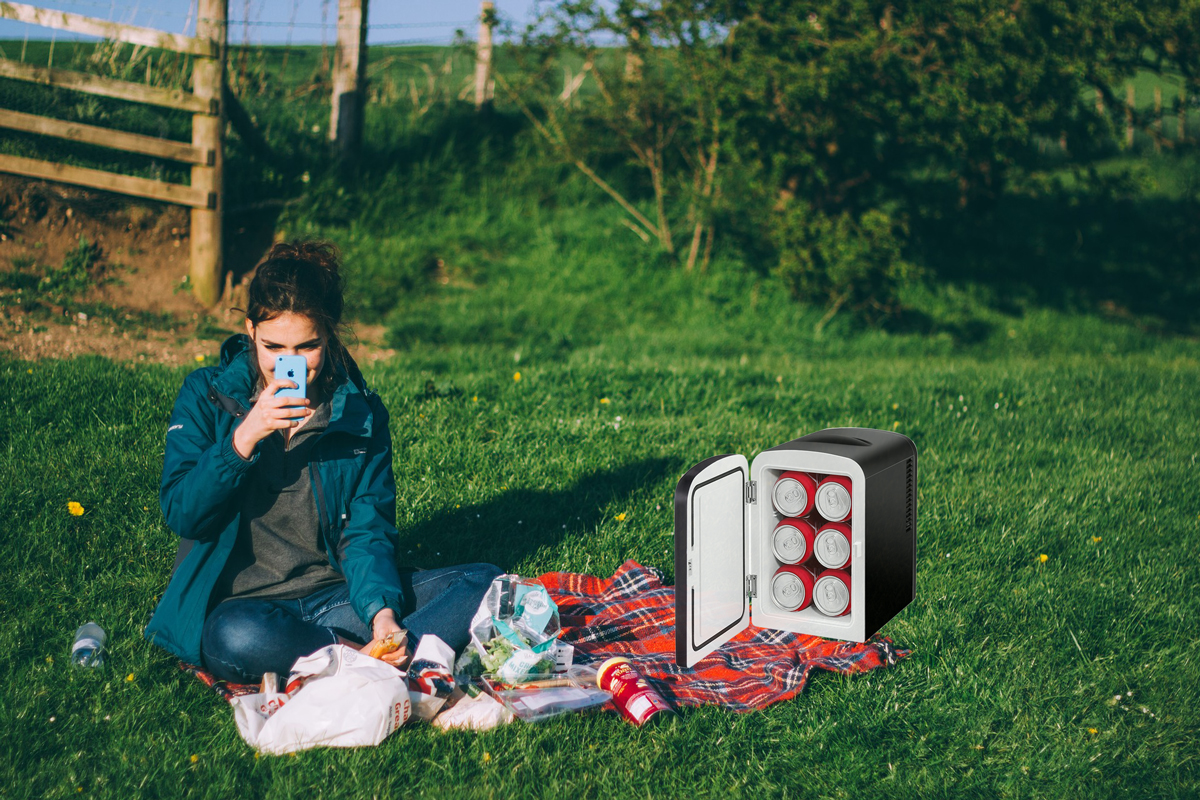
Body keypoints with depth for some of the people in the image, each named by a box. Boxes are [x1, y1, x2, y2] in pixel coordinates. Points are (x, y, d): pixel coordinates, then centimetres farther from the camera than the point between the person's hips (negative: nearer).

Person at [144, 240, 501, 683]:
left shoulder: (360, 411, 3)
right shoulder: (206, 395, -1)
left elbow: (367, 530, 0)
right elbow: (180, 514, -9)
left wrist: (382, 609, -20)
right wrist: (244, 438, -23)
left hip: (339, 595, 3)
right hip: (242, 601, -3)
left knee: (485, 583, -17)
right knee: (237, 638, -40)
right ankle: (369, 660, -24)